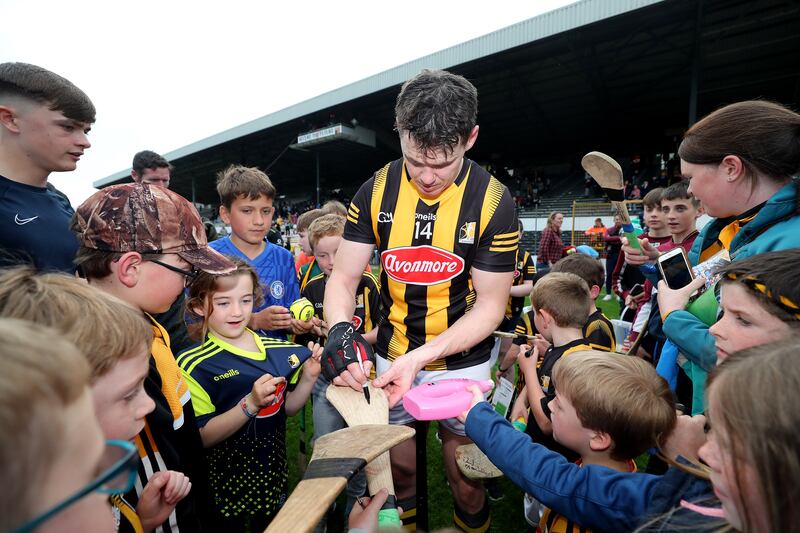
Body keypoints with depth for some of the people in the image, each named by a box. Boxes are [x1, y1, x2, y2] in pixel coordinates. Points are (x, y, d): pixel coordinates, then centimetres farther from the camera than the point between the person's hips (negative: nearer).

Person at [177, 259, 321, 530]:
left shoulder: (277, 349, -5)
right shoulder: (192, 365, -19)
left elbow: (287, 408, 4)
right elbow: (203, 438, -20)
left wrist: (308, 378, -12)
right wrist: (251, 404, -32)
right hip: (226, 484, -4)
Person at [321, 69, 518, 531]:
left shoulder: (492, 201, -16)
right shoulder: (377, 191, -10)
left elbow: (491, 304, -13)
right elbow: (344, 277, -6)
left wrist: (419, 358, -24)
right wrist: (340, 330, -27)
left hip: (462, 363, -1)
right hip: (392, 359, 2)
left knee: (465, 481, 15)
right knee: (399, 469, 20)